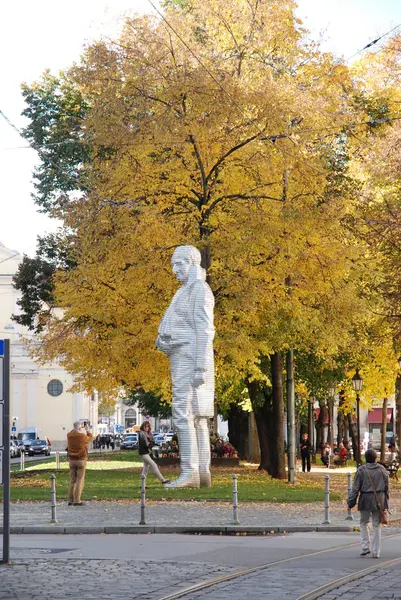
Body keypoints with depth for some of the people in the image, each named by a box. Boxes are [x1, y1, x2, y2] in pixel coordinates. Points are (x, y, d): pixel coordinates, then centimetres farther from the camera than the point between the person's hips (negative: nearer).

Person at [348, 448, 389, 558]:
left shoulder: (361, 470, -5)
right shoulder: (382, 470, 3)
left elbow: (356, 487, -5)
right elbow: (386, 487, 8)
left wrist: (351, 502, 0)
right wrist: (386, 501, 18)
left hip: (366, 500, -2)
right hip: (379, 500, 2)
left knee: (364, 523, 16)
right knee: (377, 526, 7)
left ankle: (365, 547, 6)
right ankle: (376, 552, 7)